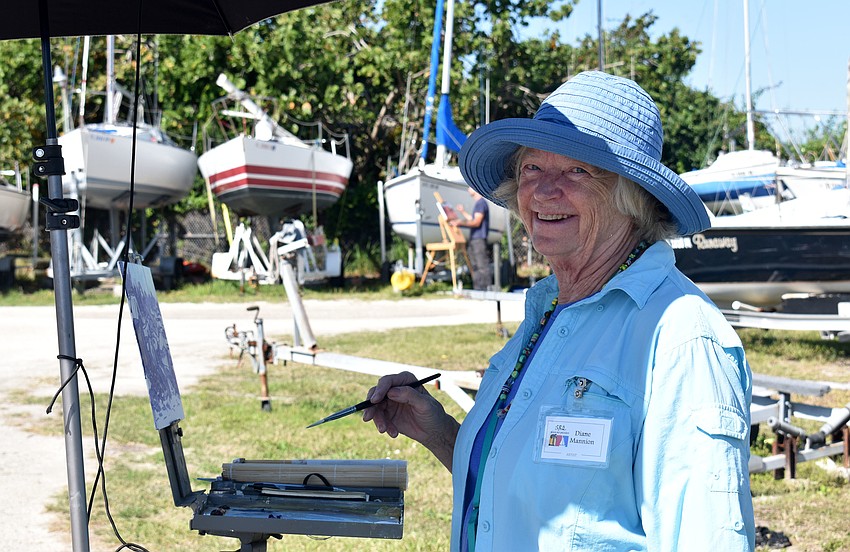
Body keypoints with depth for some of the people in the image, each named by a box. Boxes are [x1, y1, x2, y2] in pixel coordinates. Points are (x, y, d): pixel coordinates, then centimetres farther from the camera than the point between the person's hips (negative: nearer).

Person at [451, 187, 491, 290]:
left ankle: (487, 288, -12)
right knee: (475, 266, 11)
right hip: (474, 239, 10)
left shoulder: (481, 203, -12)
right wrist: (463, 212, 35)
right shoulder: (478, 203, 19)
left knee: (482, 265, -11)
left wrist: (460, 222, -25)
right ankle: (477, 288, 15)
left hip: (479, 239, -10)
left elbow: (476, 222, -19)